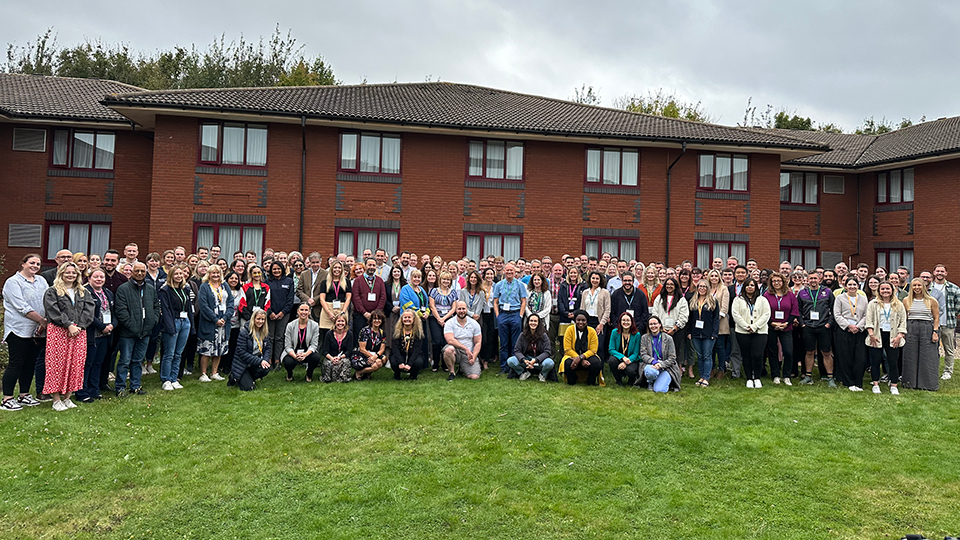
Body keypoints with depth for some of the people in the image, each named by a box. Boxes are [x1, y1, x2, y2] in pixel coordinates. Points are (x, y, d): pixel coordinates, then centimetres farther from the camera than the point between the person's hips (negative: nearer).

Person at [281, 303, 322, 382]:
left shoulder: (315, 325, -4)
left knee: (316, 357, -32)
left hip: (308, 353, 1)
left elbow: (314, 345, -8)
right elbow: (288, 346, -8)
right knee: (288, 363, -33)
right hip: (293, 353, -1)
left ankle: (309, 374, 3)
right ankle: (289, 374, 8)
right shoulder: (290, 325, -6)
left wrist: (305, 354, -29)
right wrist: (295, 356, -29)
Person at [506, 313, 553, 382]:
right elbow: (517, 351, -5)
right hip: (526, 359, 2)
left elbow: (547, 352, -12)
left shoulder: (543, 335, -8)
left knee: (549, 363, -36)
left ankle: (543, 375, 1)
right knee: (510, 361, -24)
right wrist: (524, 360, -25)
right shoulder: (522, 335, -3)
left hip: (540, 360, -2)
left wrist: (535, 360, -26)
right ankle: (524, 373, 5)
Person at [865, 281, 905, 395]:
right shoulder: (873, 304, 6)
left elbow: (903, 322, 7)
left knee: (893, 362, -2)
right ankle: (875, 385, 9)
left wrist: (899, 336, -4)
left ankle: (894, 386, 5)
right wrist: (871, 334, -11)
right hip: (877, 336, -1)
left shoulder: (899, 305, 10)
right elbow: (869, 320, 0)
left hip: (892, 336, 1)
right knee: (876, 361, 1)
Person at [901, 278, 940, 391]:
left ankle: (929, 384, 8)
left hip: (927, 329, -2)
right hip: (910, 329, 2)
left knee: (928, 357, -1)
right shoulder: (906, 300, 8)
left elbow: (936, 318, 5)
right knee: (910, 356, 4)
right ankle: (911, 382, 13)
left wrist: (935, 332, -4)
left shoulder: (931, 301, 3)